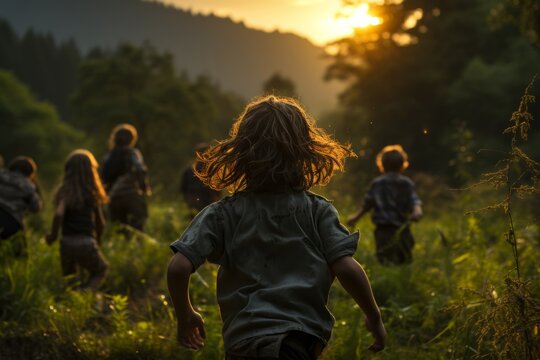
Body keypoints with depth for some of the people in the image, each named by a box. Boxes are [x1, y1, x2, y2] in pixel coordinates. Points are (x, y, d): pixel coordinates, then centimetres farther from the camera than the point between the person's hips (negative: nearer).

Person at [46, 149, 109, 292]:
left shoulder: (63, 191, -3)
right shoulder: (93, 193, -1)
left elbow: (58, 215, -20)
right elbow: (100, 223, 6)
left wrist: (53, 235, -4)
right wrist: (97, 241, 23)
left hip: (66, 243, 2)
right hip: (87, 243, -2)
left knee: (68, 279, 28)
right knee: (100, 271, 23)